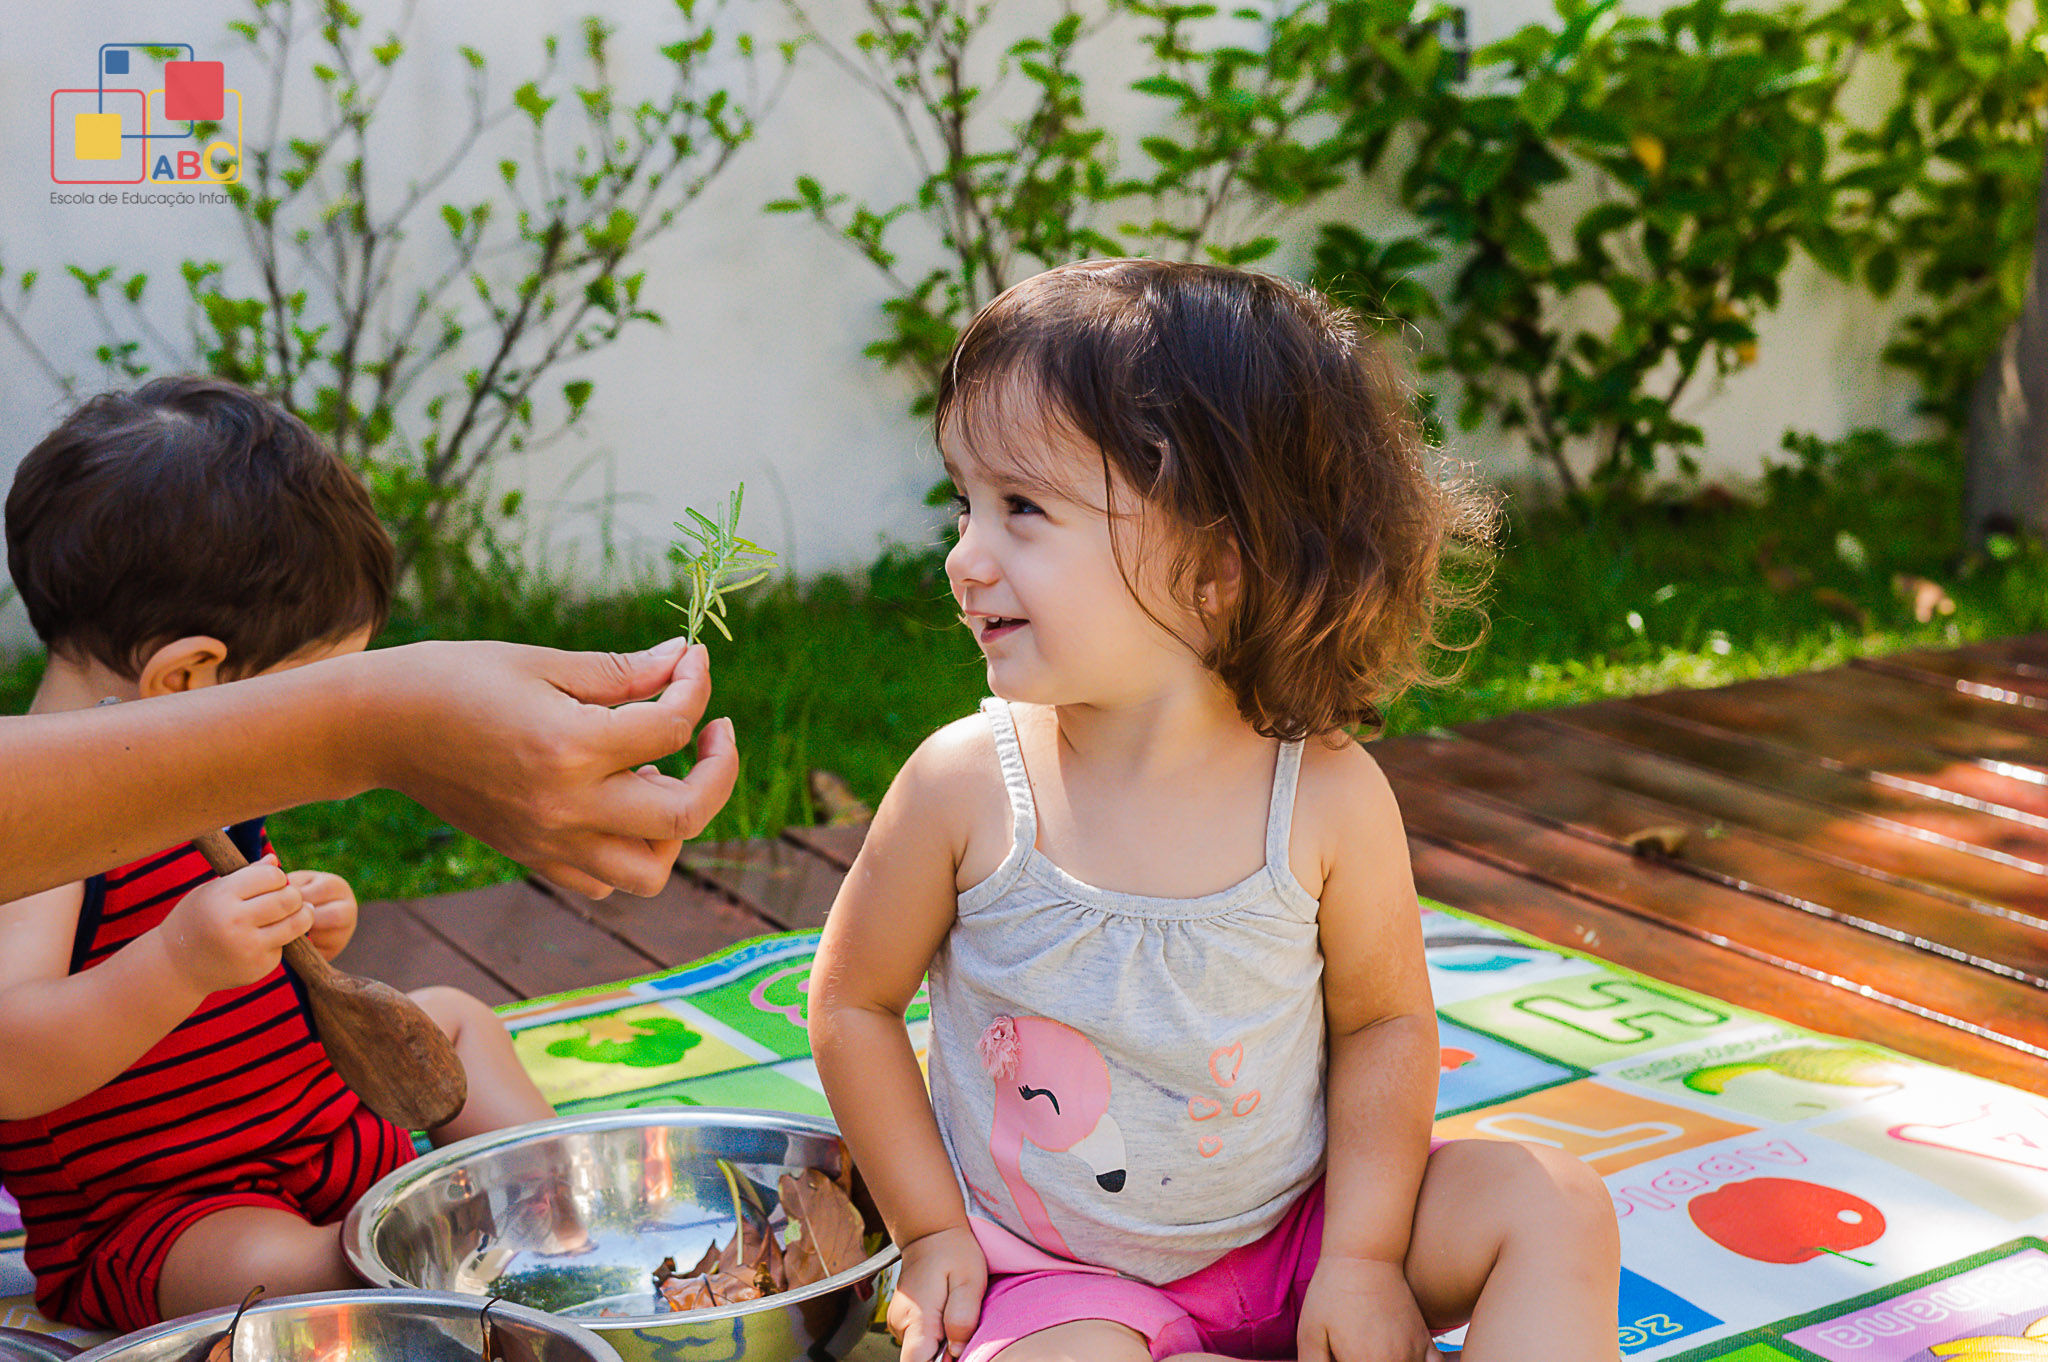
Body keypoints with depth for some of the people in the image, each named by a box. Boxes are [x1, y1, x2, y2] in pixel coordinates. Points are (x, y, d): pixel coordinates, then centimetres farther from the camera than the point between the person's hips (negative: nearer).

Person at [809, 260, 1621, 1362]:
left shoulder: (1328, 796, -15)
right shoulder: (964, 786, -16)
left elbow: (1384, 1020, -1)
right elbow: (853, 1001, -2)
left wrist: (1365, 1255, -8)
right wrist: (932, 1232, -4)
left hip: (1289, 1236, 2)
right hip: (1053, 1273, -1)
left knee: (1551, 1206, -13)